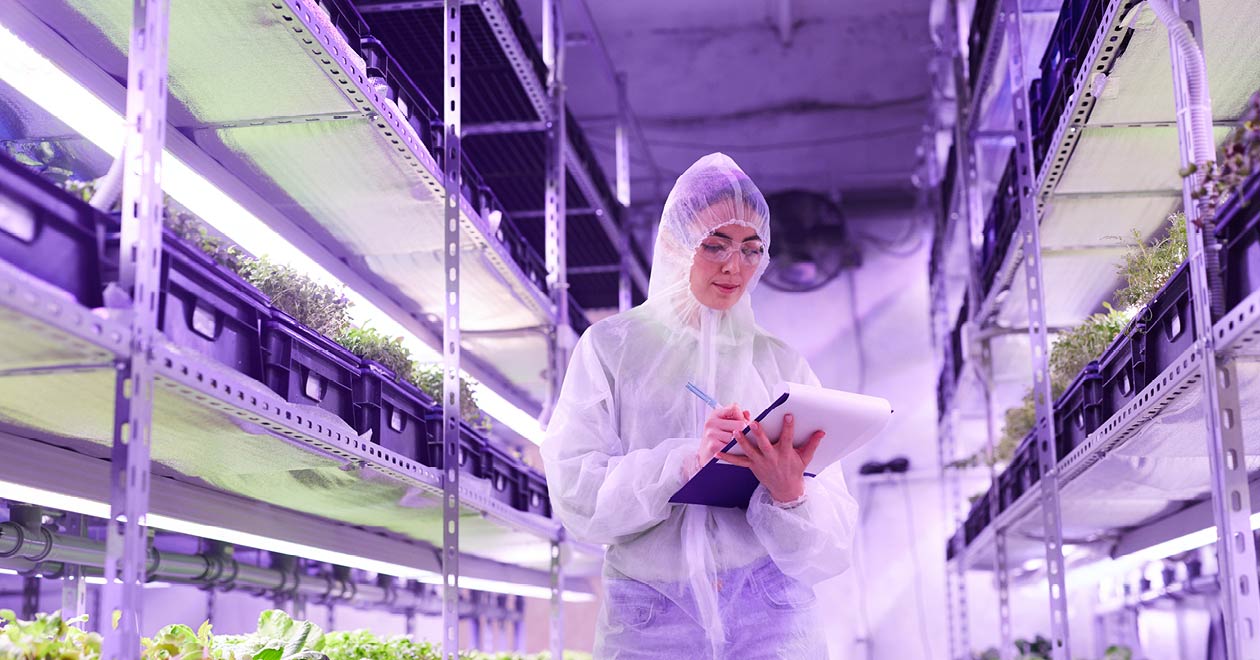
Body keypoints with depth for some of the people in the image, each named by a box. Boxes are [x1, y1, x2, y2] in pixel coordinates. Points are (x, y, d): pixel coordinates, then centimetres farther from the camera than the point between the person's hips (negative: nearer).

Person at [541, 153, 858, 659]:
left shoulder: (779, 362, 4)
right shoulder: (611, 347, 0)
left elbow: (831, 541, 0)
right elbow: (576, 493, -10)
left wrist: (791, 494, -21)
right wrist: (685, 460, -23)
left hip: (772, 618, 1)